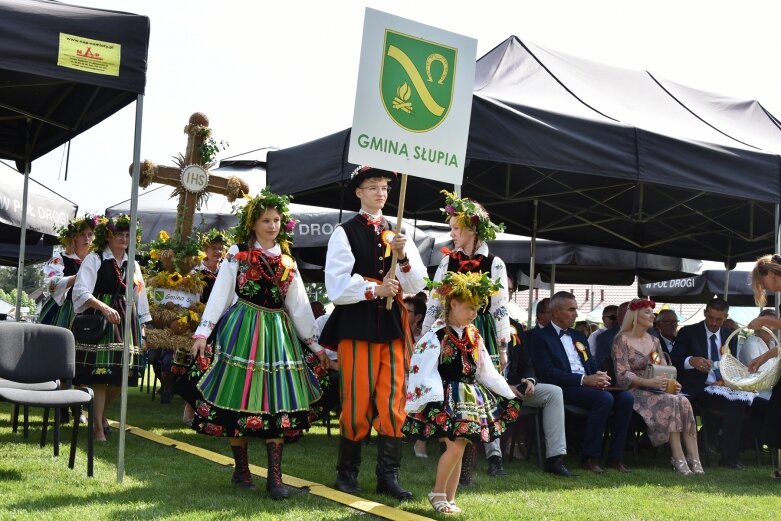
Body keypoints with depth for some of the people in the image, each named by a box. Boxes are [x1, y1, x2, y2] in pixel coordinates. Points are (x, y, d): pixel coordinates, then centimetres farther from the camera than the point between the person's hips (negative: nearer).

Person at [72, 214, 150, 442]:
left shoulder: (133, 264, 13)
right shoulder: (94, 259, -4)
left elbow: (139, 297, 18)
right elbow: (80, 291, -15)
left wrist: (142, 327, 14)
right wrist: (104, 308, -26)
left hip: (127, 321, 5)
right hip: (99, 321, -5)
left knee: (122, 374, 5)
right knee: (100, 374, -6)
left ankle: (101, 411, 32)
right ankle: (98, 427, 5)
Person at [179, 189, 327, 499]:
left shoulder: (287, 261, 14)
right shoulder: (238, 253, 2)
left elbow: (299, 305, 14)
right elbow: (220, 294, -4)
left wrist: (315, 344, 11)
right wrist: (203, 331, -13)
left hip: (278, 333, 4)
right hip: (243, 330, -4)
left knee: (277, 402, -2)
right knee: (240, 399, -1)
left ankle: (275, 476, -2)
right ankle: (241, 470, 12)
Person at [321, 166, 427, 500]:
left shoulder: (397, 233, 13)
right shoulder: (345, 233, 0)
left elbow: (416, 286, 7)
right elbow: (337, 287, -7)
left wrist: (403, 256, -9)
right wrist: (374, 290, -17)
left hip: (392, 323, 4)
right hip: (357, 323, -4)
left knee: (393, 401, 2)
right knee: (357, 401, 1)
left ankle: (388, 475, 9)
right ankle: (347, 472, 15)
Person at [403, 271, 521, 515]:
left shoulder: (473, 336, 10)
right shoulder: (436, 335, -11)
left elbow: (486, 370, 19)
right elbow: (425, 370, -16)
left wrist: (507, 393, 20)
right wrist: (434, 402, -24)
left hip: (470, 398, 7)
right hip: (448, 397, -7)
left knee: (458, 449, 7)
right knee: (455, 447, -14)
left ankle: (449, 498, 16)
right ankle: (437, 492, 5)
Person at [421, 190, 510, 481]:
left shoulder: (494, 264, -1)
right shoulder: (448, 262, 7)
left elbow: (501, 307, -2)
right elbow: (434, 304, 9)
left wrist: (503, 348, -4)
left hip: (481, 334, -3)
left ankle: (493, 456, 0)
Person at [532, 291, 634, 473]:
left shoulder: (579, 337, 25)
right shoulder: (541, 337, 0)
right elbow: (547, 373, -12)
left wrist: (599, 376, -3)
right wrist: (584, 379, -18)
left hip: (589, 384, 7)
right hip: (564, 389, -7)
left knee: (626, 397, -18)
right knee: (604, 398, -31)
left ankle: (615, 457, -15)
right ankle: (589, 458, -24)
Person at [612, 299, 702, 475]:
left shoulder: (654, 341, 18)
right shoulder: (622, 340, -3)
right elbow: (622, 375, -12)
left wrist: (672, 383, -8)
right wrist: (649, 382, -23)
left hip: (656, 390, 6)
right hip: (634, 392, -6)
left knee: (683, 402, -23)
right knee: (669, 402, -30)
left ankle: (694, 459, -29)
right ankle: (679, 459, -30)